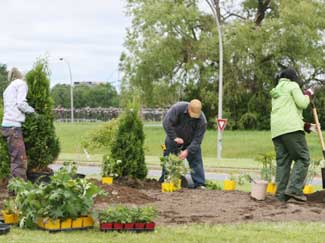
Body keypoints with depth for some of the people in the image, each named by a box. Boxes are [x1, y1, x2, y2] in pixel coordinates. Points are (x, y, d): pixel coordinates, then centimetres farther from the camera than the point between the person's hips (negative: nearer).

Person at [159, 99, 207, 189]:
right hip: (173, 139, 0)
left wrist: (187, 151, -35)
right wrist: (174, 137, -32)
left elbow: (197, 140, -25)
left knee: (196, 160, -8)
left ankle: (199, 184, -5)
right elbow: (167, 122, -28)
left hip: (190, 142, 0)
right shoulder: (178, 108, -30)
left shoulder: (202, 120, -27)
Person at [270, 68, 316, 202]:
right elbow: (302, 104, -4)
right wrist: (308, 94, 17)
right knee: (303, 158, -6)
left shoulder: (276, 92, 31)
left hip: (276, 130, 8)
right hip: (291, 128, -8)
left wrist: (307, 126, 27)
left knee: (282, 161, 4)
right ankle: (294, 189, -18)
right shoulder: (292, 86, 7)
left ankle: (281, 194, -3)